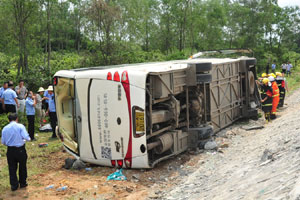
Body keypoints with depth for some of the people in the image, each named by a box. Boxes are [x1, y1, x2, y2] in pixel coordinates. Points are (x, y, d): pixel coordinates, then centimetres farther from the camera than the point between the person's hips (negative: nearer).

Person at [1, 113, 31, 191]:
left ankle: (14, 185, 14)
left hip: (10, 150, 2)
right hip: (20, 150, -2)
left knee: (12, 168, 12)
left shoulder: (5, 128, 1)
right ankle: (22, 183, 26)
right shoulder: (20, 126, -10)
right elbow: (26, 137, -19)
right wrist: (28, 138, 3)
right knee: (22, 167, 15)